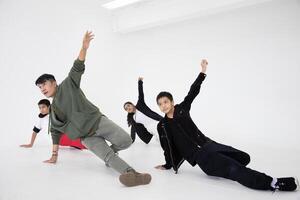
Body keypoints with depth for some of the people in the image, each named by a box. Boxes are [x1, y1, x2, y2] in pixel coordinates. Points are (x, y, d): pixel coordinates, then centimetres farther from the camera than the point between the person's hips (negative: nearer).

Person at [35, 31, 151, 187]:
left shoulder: (68, 84, 5)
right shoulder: (53, 109, 18)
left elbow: (77, 68, -10)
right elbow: (55, 132, 24)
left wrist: (84, 48, -27)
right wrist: (54, 155, 24)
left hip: (98, 121, -2)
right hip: (87, 136, 3)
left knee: (126, 141, -17)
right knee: (107, 156, -23)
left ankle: (111, 150, 12)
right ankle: (131, 174, -41)